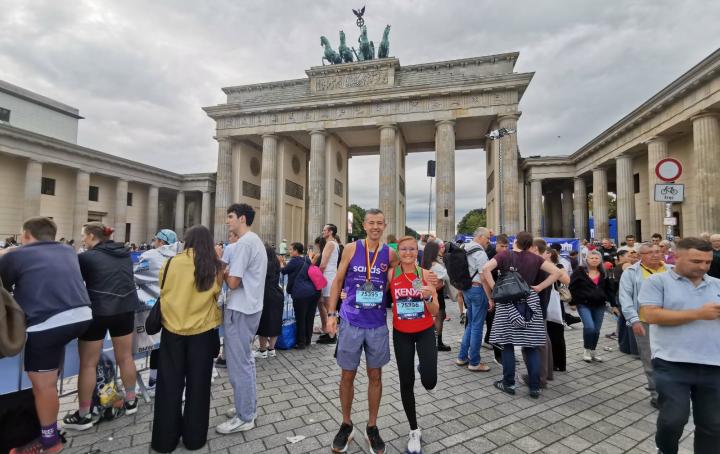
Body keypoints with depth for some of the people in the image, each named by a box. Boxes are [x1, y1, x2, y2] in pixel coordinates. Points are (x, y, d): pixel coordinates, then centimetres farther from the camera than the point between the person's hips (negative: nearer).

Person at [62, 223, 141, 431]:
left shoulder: (86, 257, -9)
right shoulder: (125, 254, 7)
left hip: (97, 312, -5)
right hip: (125, 309, 5)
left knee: (88, 364, 10)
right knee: (125, 357, 17)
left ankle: (83, 416, 20)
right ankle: (131, 401, 30)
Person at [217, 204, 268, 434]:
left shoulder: (243, 243, -18)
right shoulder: (256, 241, 13)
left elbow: (233, 282, -20)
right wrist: (227, 269, 7)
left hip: (239, 310, -10)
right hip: (250, 307, 10)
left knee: (238, 364, 2)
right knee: (245, 360, 19)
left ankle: (244, 418, 15)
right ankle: (249, 408, 32)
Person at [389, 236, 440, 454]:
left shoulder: (425, 274, -10)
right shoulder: (391, 274, -9)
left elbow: (435, 311, -9)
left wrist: (429, 297, -26)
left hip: (425, 332, 0)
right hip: (401, 334, 1)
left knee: (429, 383, -9)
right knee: (406, 384, 7)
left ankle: (423, 368, 31)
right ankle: (414, 431, 31)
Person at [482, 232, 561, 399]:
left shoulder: (505, 255, -2)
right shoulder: (535, 258, 5)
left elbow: (486, 269, -17)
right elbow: (556, 272, 3)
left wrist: (493, 291, -9)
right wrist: (539, 287, 1)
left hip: (508, 303, -2)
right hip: (530, 303, 3)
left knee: (508, 344, 6)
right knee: (531, 346, 9)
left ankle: (509, 383, 14)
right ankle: (535, 387, 14)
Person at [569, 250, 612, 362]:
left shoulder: (603, 274, 9)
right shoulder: (580, 272, -5)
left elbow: (608, 290, 18)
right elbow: (572, 287, -6)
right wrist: (573, 302, -9)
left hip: (599, 306, 5)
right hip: (584, 304, -4)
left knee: (596, 330, 9)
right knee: (589, 327, -18)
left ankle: (593, 351, 28)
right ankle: (586, 350, 4)